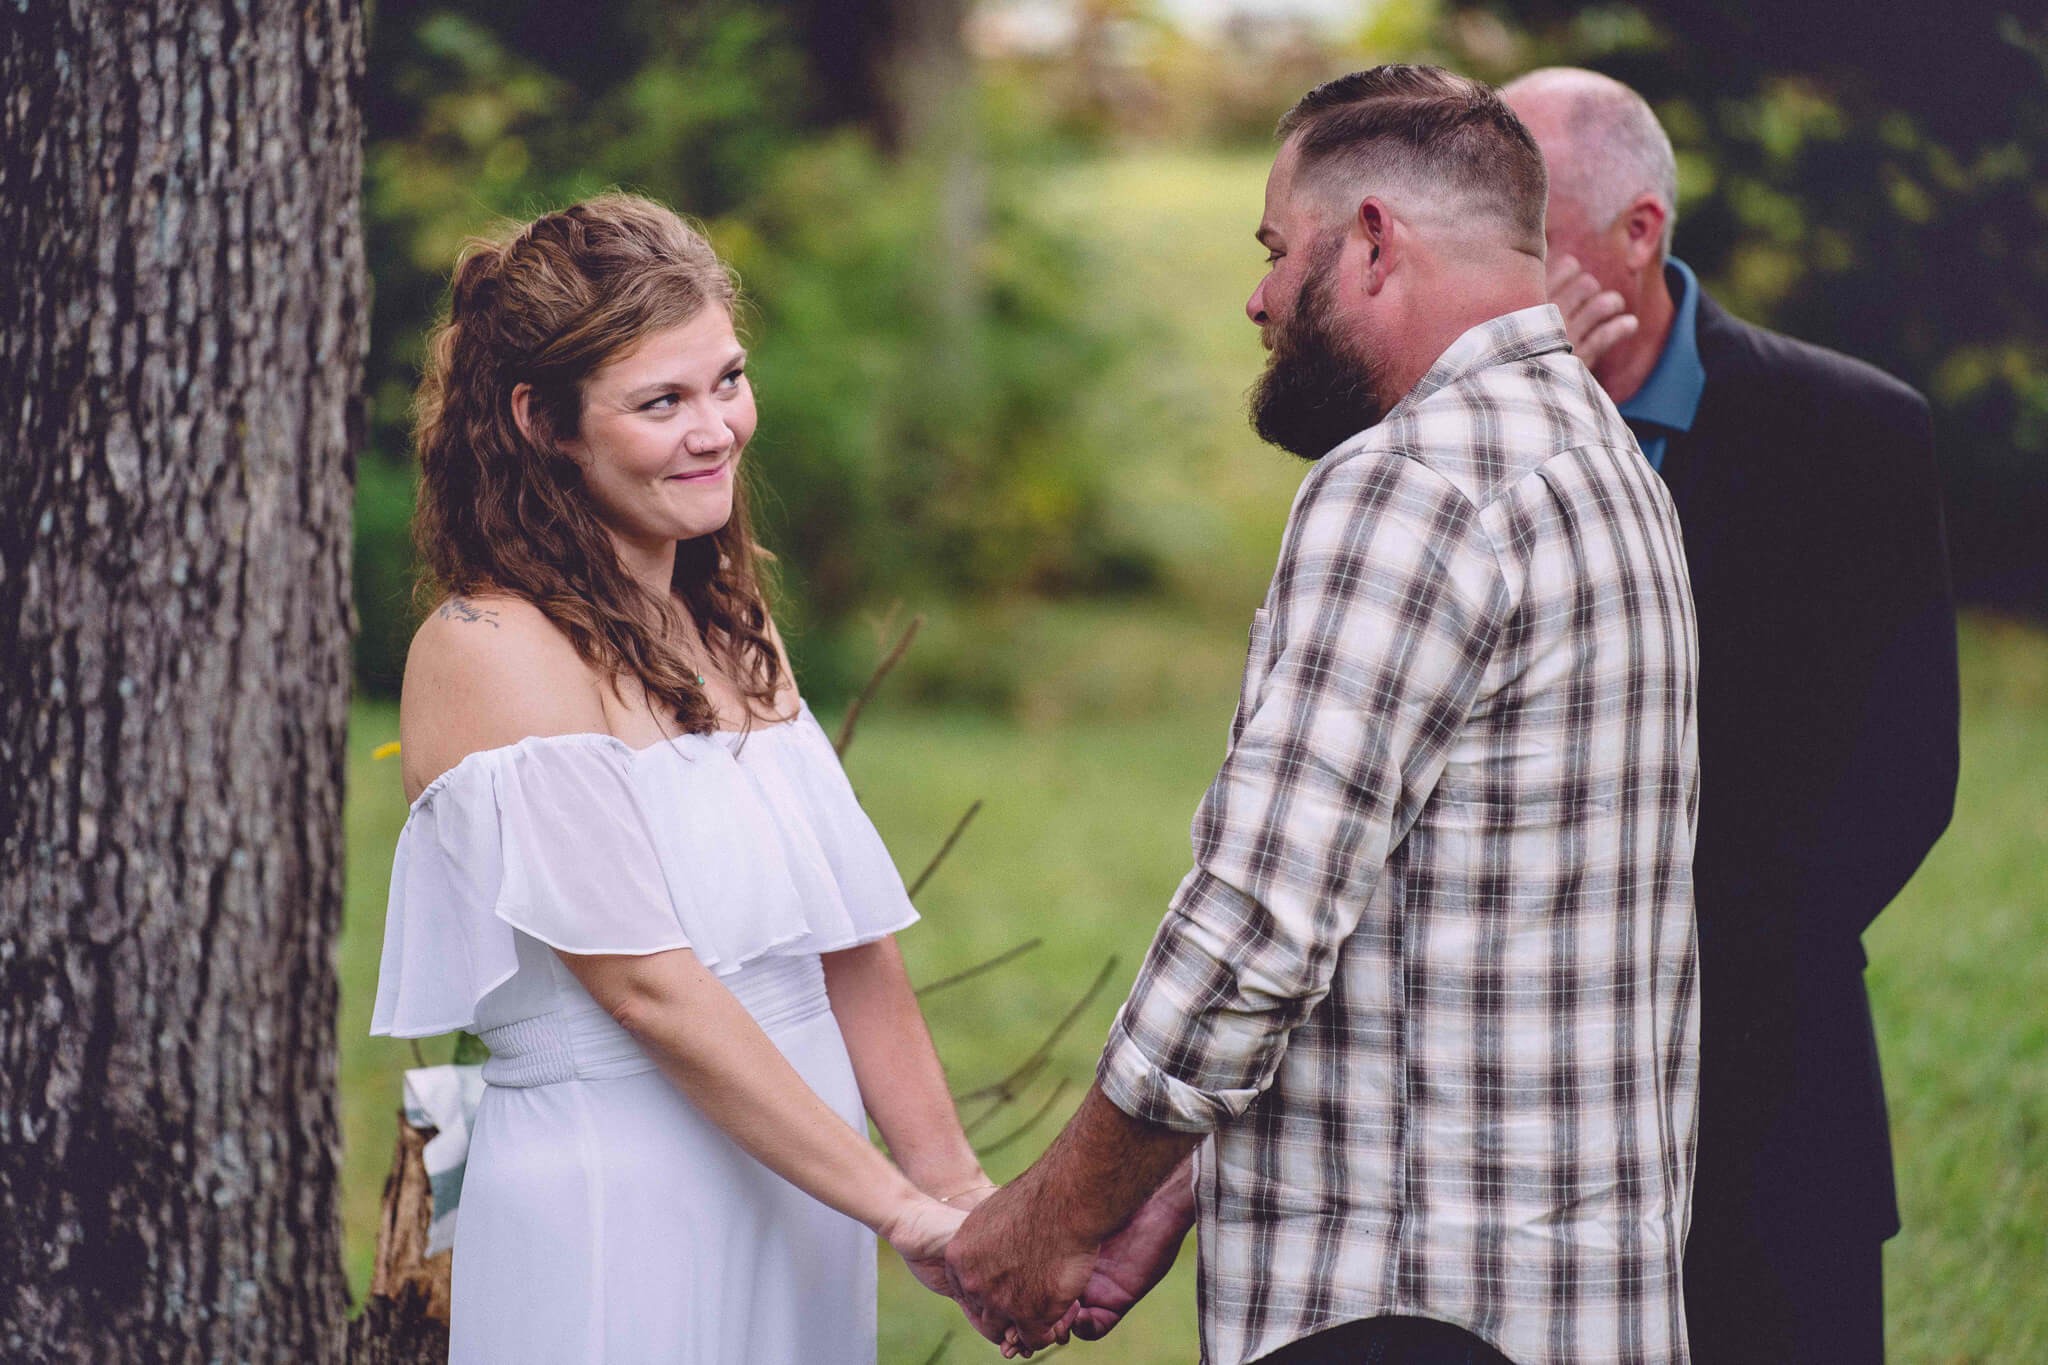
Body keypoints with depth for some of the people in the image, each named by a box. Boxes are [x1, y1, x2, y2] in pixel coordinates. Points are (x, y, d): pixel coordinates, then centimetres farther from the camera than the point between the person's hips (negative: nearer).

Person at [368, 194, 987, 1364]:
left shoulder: (731, 632, 13)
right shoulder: (488, 651, -11)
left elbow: (852, 942, 9)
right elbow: (645, 982, -17)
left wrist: (961, 1190, -1)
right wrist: (900, 1208, -17)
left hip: (801, 1206, 7)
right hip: (615, 1218, -7)